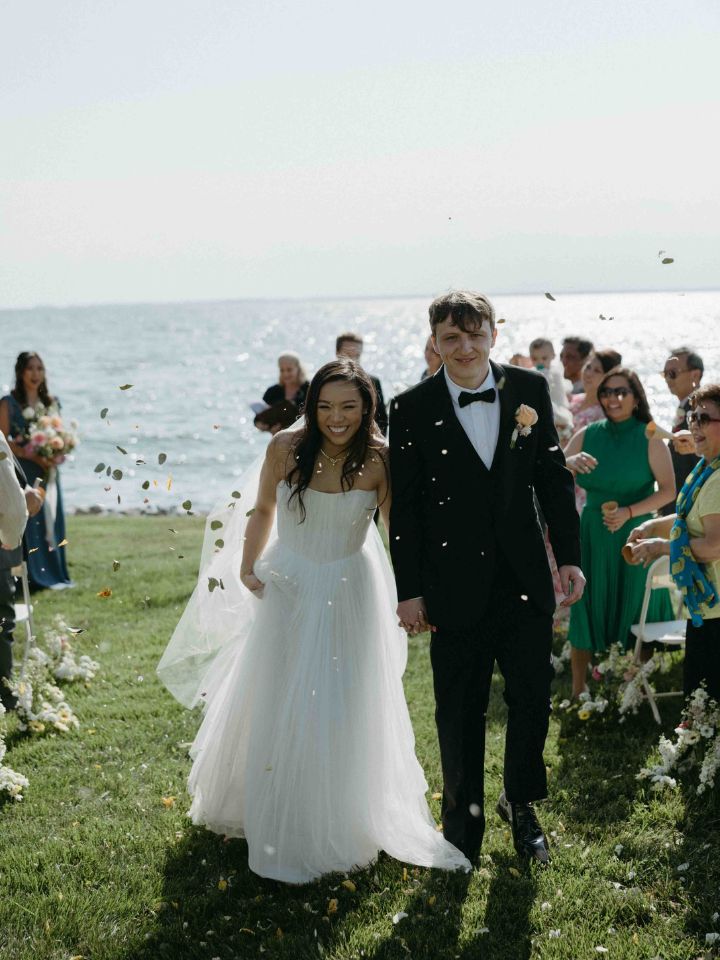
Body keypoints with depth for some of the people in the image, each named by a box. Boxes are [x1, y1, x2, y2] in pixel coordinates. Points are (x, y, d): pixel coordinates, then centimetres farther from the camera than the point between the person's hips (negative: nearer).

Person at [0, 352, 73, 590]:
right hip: (22, 471, -5)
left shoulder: (51, 402, 12)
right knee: (29, 521, -5)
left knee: (51, 520, 8)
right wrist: (33, 456, -18)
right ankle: (34, 577, 1)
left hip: (48, 471, 5)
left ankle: (55, 574, 16)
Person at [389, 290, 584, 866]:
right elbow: (404, 508, -3)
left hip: (526, 578, 2)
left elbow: (554, 479, 6)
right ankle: (463, 819, 28)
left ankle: (522, 807, 32)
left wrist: (570, 556, 2)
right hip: (456, 587, -2)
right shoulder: (413, 409, -6)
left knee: (533, 699, 9)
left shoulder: (531, 389, 0)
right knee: (460, 711, 10)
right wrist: (409, 591, -4)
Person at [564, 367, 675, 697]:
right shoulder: (587, 435, 2)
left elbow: (668, 490, -9)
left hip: (634, 536, -3)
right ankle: (577, 693, 15)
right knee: (587, 611, 6)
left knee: (634, 614, 6)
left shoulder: (649, 439, -7)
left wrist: (628, 513, -21)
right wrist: (570, 463, -23)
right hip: (593, 536, 3)